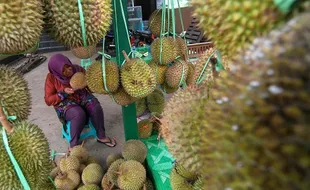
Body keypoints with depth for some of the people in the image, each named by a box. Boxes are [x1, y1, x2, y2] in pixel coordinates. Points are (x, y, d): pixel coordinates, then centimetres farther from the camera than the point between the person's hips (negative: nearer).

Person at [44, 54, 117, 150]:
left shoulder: (77, 68, -4)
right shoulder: (51, 77, -9)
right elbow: (48, 100, -7)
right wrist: (64, 93, -21)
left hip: (82, 96, 3)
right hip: (65, 103, -3)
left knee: (96, 108, -28)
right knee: (79, 114, -36)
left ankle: (101, 136, -7)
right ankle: (73, 146, -19)